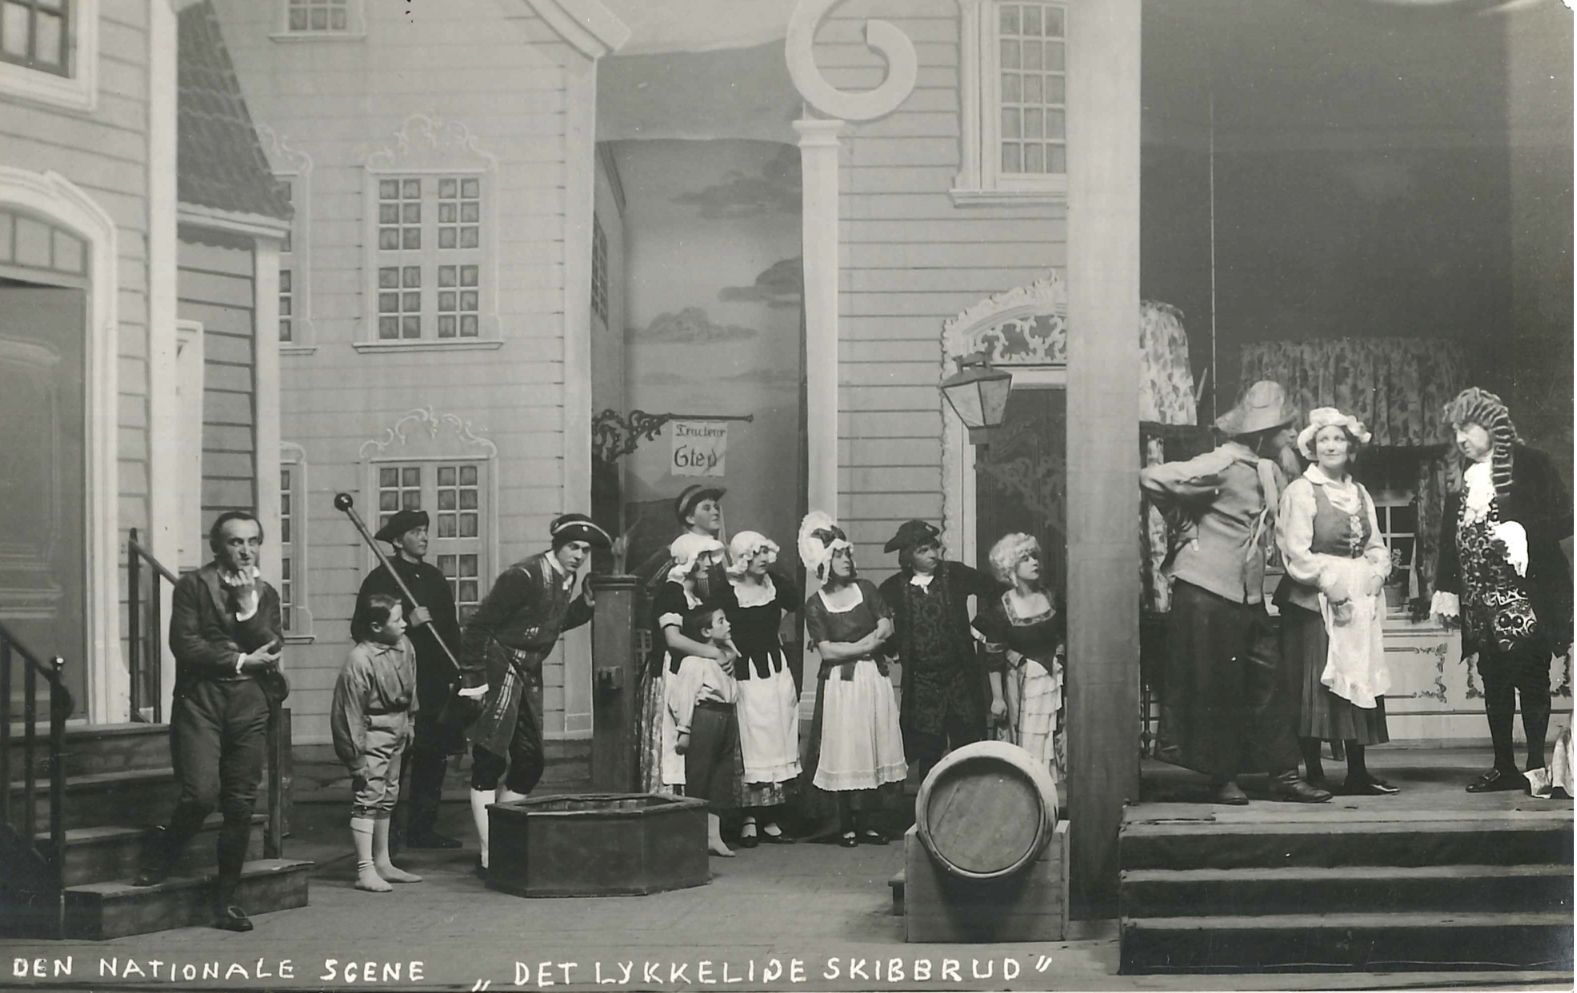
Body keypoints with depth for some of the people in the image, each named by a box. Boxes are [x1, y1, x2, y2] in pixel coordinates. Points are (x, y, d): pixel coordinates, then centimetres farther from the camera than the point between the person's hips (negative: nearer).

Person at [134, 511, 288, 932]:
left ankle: (226, 901, 11)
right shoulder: (192, 585, 3)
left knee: (241, 806, 2)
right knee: (201, 793, -17)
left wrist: (248, 606, -8)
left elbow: (272, 650, 3)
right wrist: (240, 661, -6)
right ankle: (159, 863, 9)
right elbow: (184, 644, -8)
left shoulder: (265, 594, 16)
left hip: (250, 705, 4)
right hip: (200, 701, -4)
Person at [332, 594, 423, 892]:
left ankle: (382, 864, 26)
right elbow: (351, 711, -21)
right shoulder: (359, 661, -24)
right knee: (368, 796, -9)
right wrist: (356, 755, -19)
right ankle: (365, 870, -9)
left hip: (397, 731, 8)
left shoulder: (404, 646, -2)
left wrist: (409, 722, 20)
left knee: (388, 797, 16)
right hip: (373, 733, -8)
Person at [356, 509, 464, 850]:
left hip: (436, 682, 6)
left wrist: (454, 673, 10)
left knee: (434, 757, 7)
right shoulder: (380, 579, -4)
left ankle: (422, 829, 15)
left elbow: (451, 627, 18)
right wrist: (408, 622, -18)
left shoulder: (434, 577, 16)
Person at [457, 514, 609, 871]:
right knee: (489, 762, -7)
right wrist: (472, 678, -20)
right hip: (500, 668, -9)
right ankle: (488, 855, -7)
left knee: (530, 763, 11)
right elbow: (479, 624, -18)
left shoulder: (567, 579, 7)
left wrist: (585, 604, 3)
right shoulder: (524, 576, -19)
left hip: (529, 674, 9)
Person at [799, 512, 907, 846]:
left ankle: (868, 823, 6)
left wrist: (848, 648, -10)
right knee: (845, 752, -4)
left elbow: (886, 627, 0)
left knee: (875, 749, 1)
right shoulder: (815, 604, -1)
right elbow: (826, 650, -8)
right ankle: (847, 827, 2)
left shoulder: (865, 589, 8)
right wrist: (865, 646, -7)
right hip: (839, 683, -3)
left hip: (874, 679, 3)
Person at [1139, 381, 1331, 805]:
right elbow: (1152, 479, -21)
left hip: (1250, 594, 8)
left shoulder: (1268, 470, 11)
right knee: (1217, 687, 0)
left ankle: (1284, 774, 11)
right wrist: (1186, 527, -10)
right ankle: (1223, 778, 10)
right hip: (1208, 593, -8)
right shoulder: (1220, 466, -16)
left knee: (1268, 680, 7)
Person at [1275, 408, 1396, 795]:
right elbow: (1297, 552, -11)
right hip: (1313, 602, -6)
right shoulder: (1300, 491, -4)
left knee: (1358, 682, 6)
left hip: (1359, 602, 6)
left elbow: (1377, 547, 17)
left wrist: (1376, 572, -3)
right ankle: (1313, 774, -3)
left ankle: (1357, 773, 11)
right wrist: (1332, 584, -16)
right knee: (1313, 688, -7)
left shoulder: (1360, 493, 17)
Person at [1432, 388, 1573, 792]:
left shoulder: (1529, 464, -3)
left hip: (1527, 595, -5)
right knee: (1494, 682, 7)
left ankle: (1536, 765, 1)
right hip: (1482, 599, 5)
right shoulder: (1463, 476, 13)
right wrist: (1446, 588, 5)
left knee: (1531, 679, -4)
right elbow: (1451, 537, 12)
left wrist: (1520, 533, -19)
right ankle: (1504, 766, 13)